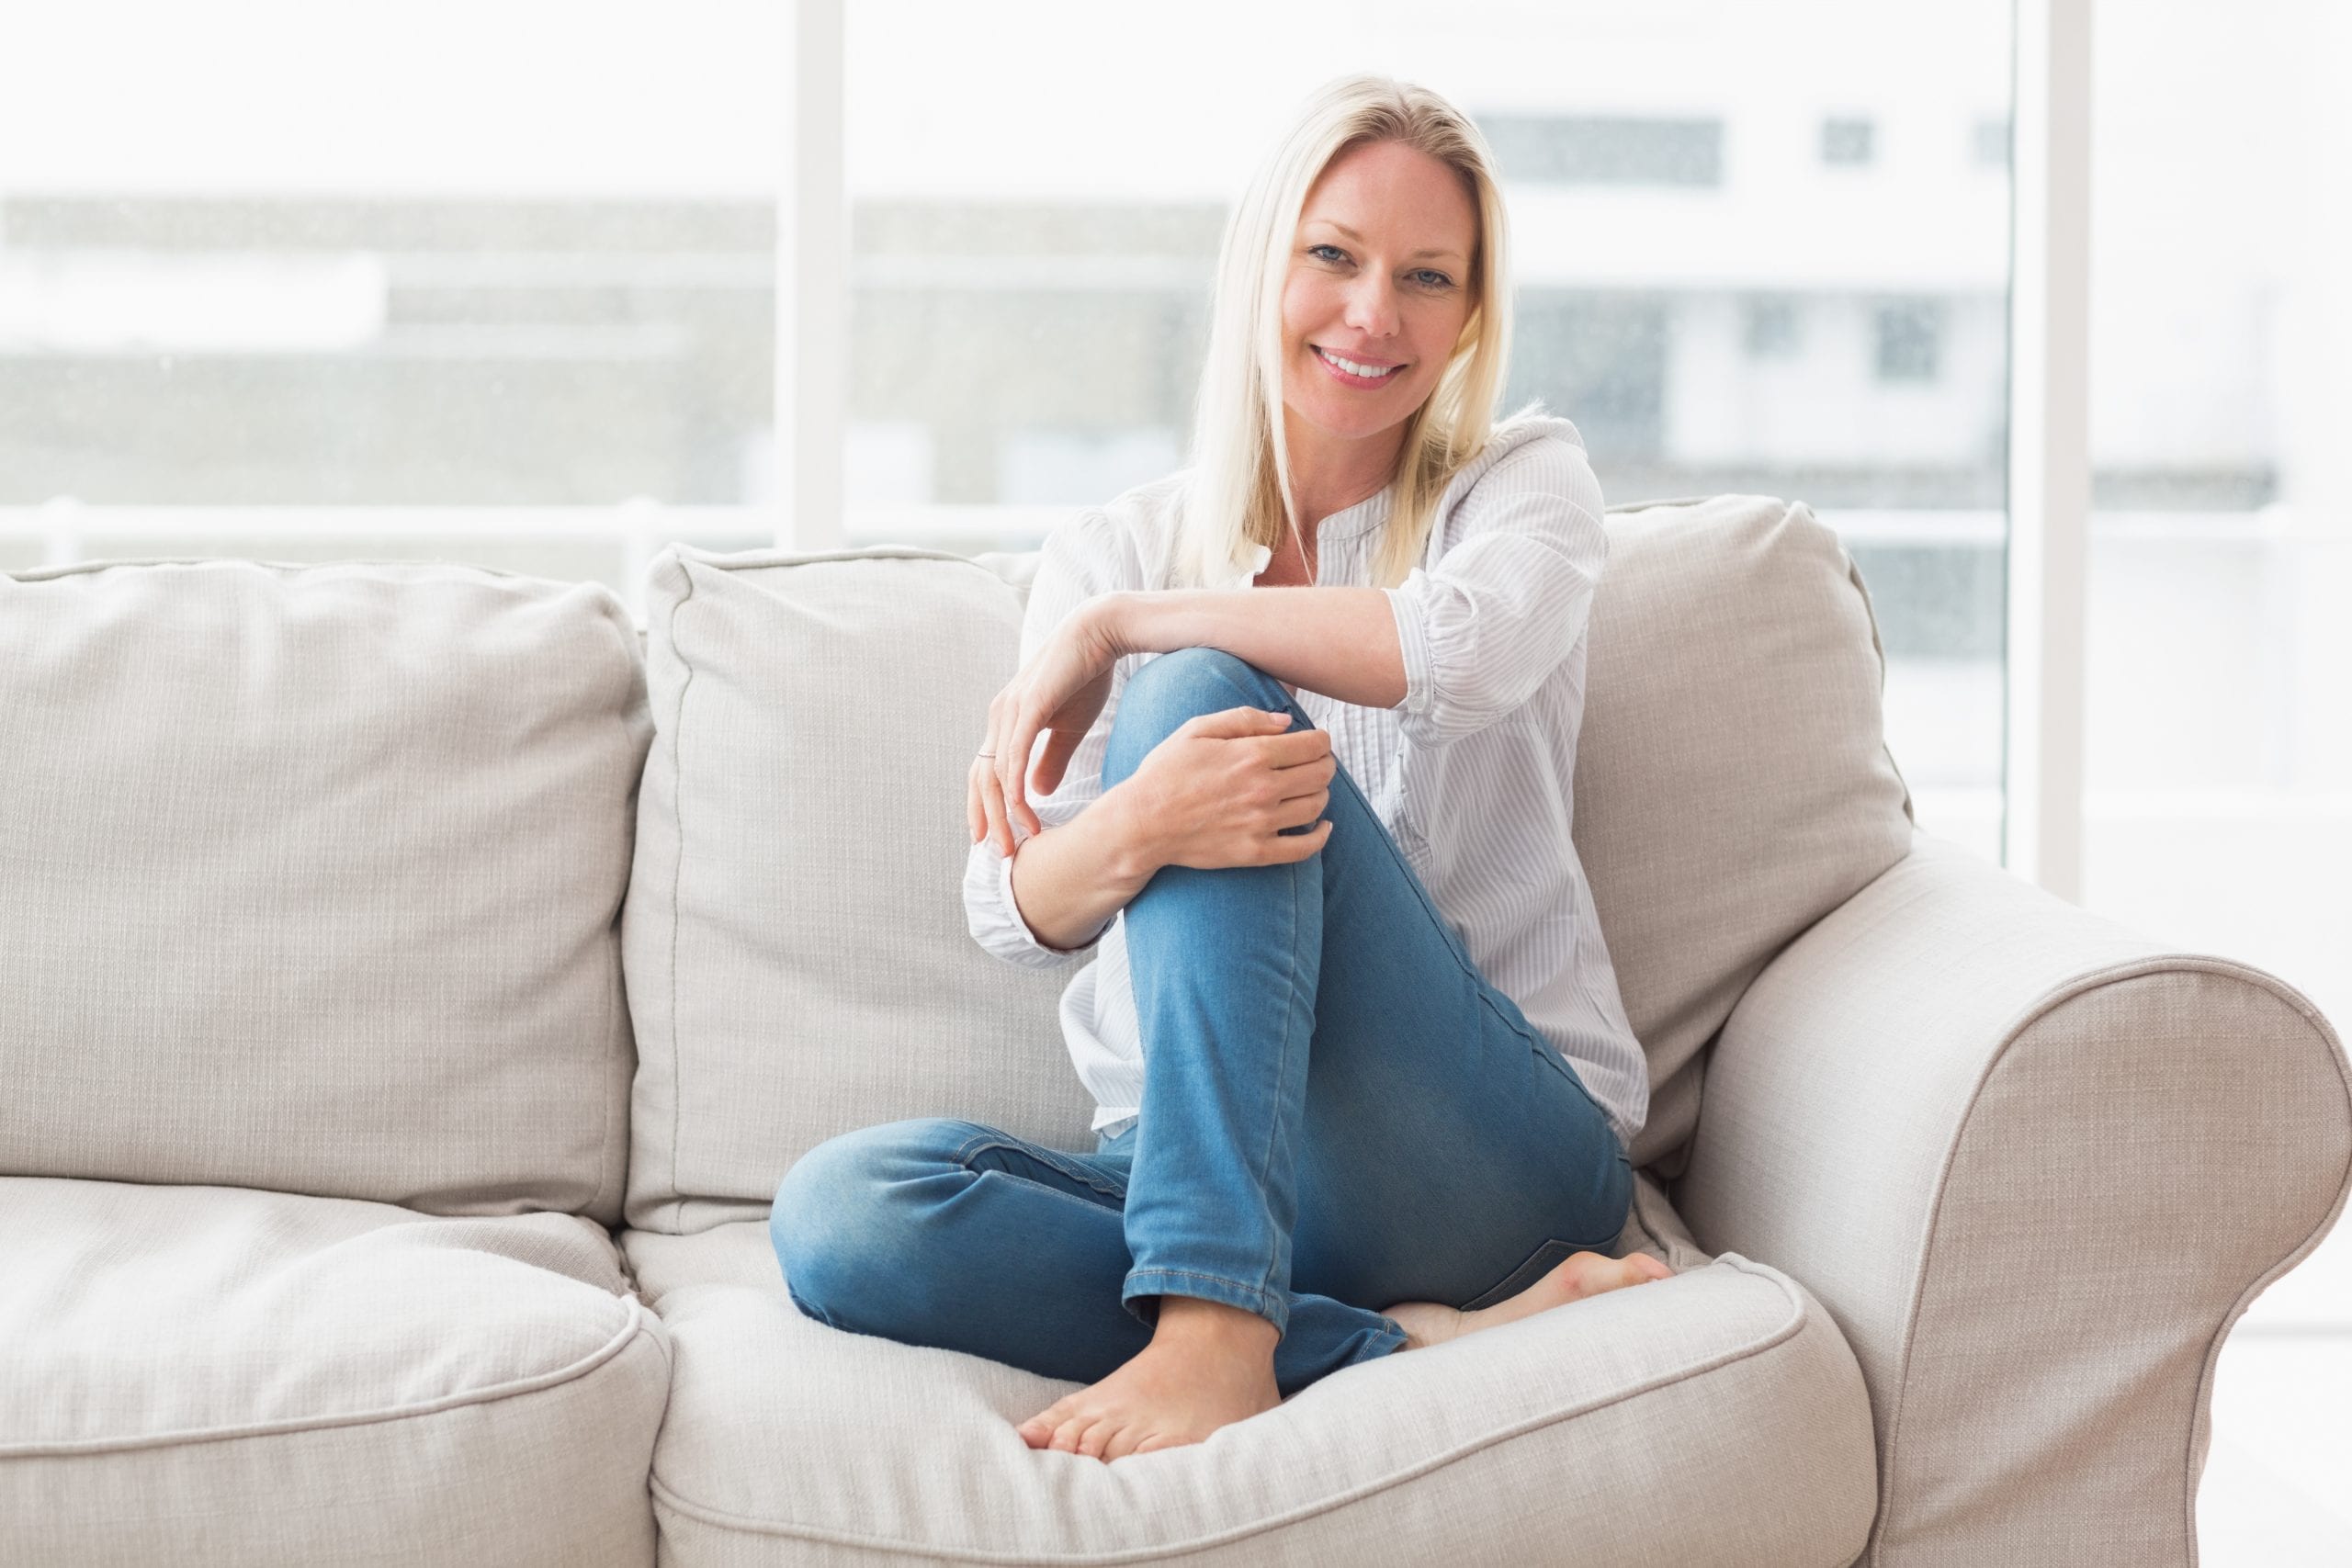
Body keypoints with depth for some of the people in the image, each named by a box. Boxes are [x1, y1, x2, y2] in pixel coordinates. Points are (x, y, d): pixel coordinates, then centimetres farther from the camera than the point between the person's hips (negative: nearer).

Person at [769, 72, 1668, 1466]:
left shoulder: (1524, 480, 7)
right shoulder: (1110, 551, 11)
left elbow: (1468, 646, -20)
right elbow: (1018, 913, -4)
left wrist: (1115, 627, -13)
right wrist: (1136, 825, -29)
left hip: (1500, 1152, -3)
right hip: (1201, 1165, 3)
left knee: (1203, 689, -23)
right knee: (841, 1213, -25)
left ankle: (1216, 1327, -33)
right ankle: (1413, 1348, -27)